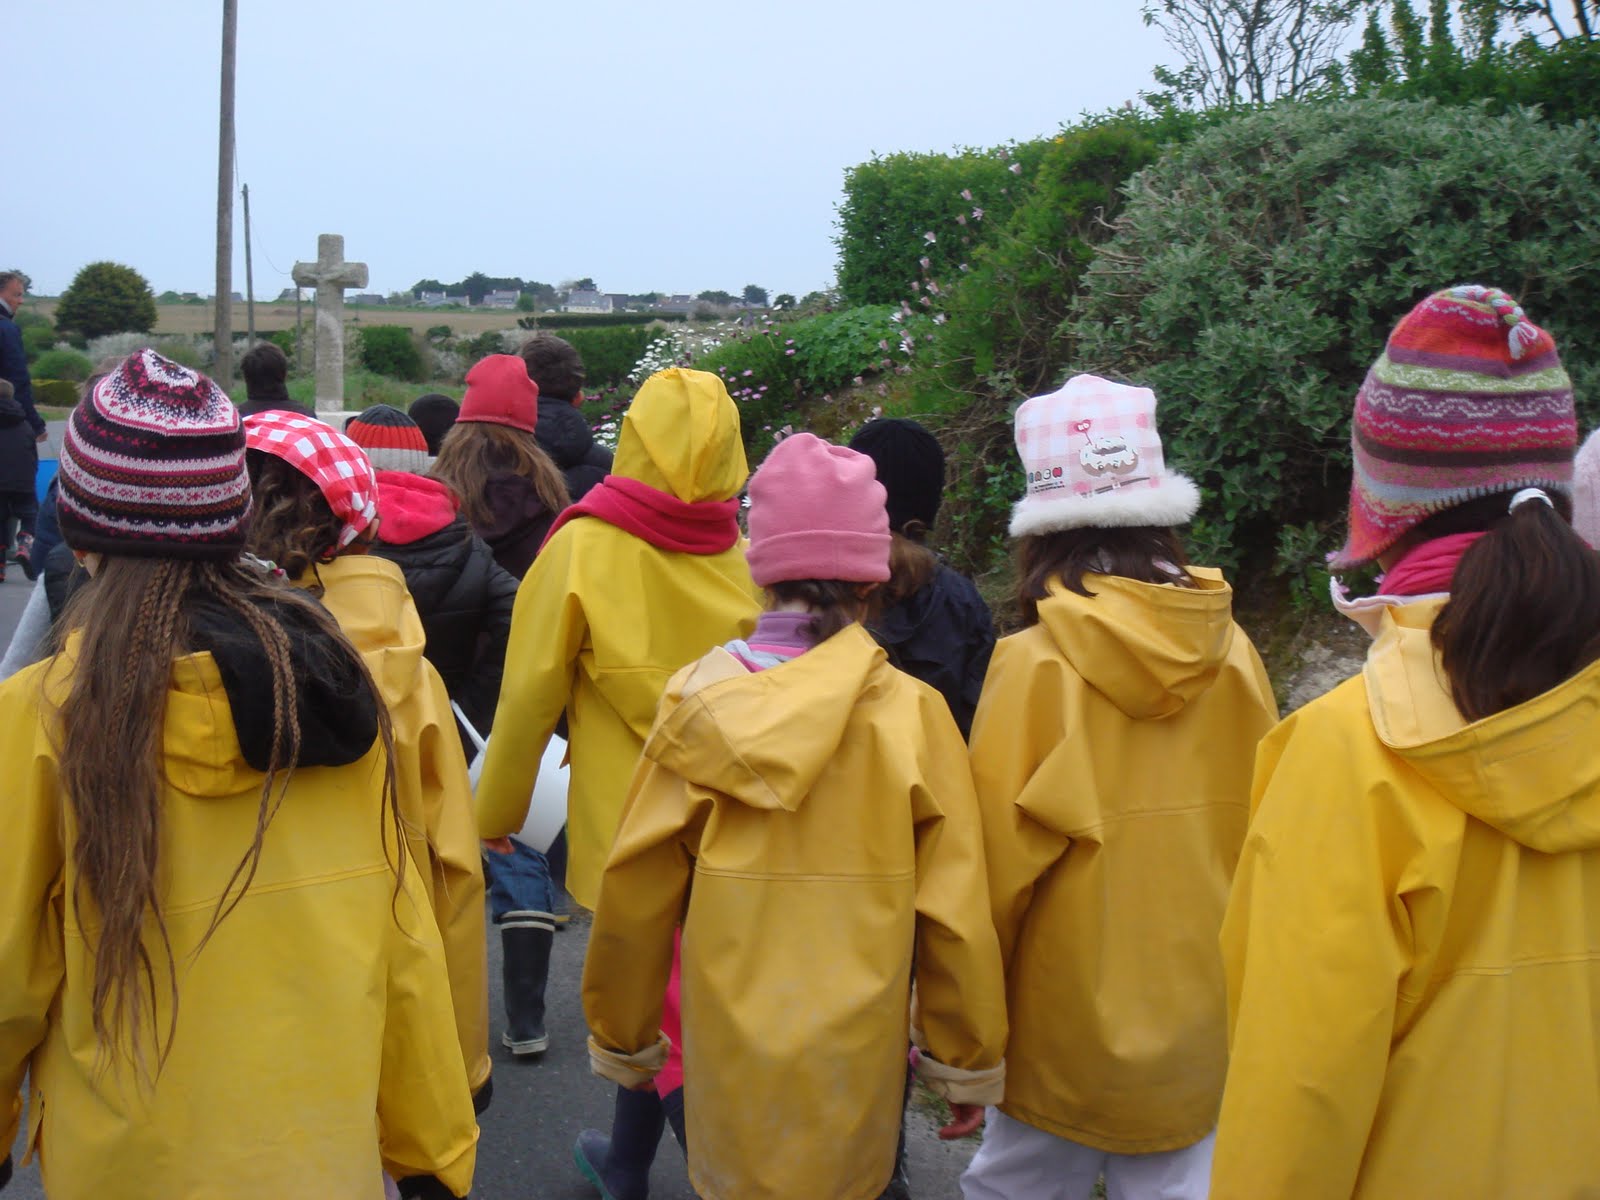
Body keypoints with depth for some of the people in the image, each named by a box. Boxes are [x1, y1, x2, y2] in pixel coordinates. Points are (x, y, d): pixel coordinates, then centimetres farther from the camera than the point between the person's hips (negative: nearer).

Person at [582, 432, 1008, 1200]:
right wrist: (970, 1064, 5)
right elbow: (954, 911, -9)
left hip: (728, 1051, 1)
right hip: (854, 1062, -1)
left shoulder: (699, 705, -10)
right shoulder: (911, 713, -13)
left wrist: (619, 1040, 12)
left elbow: (634, 899, -4)